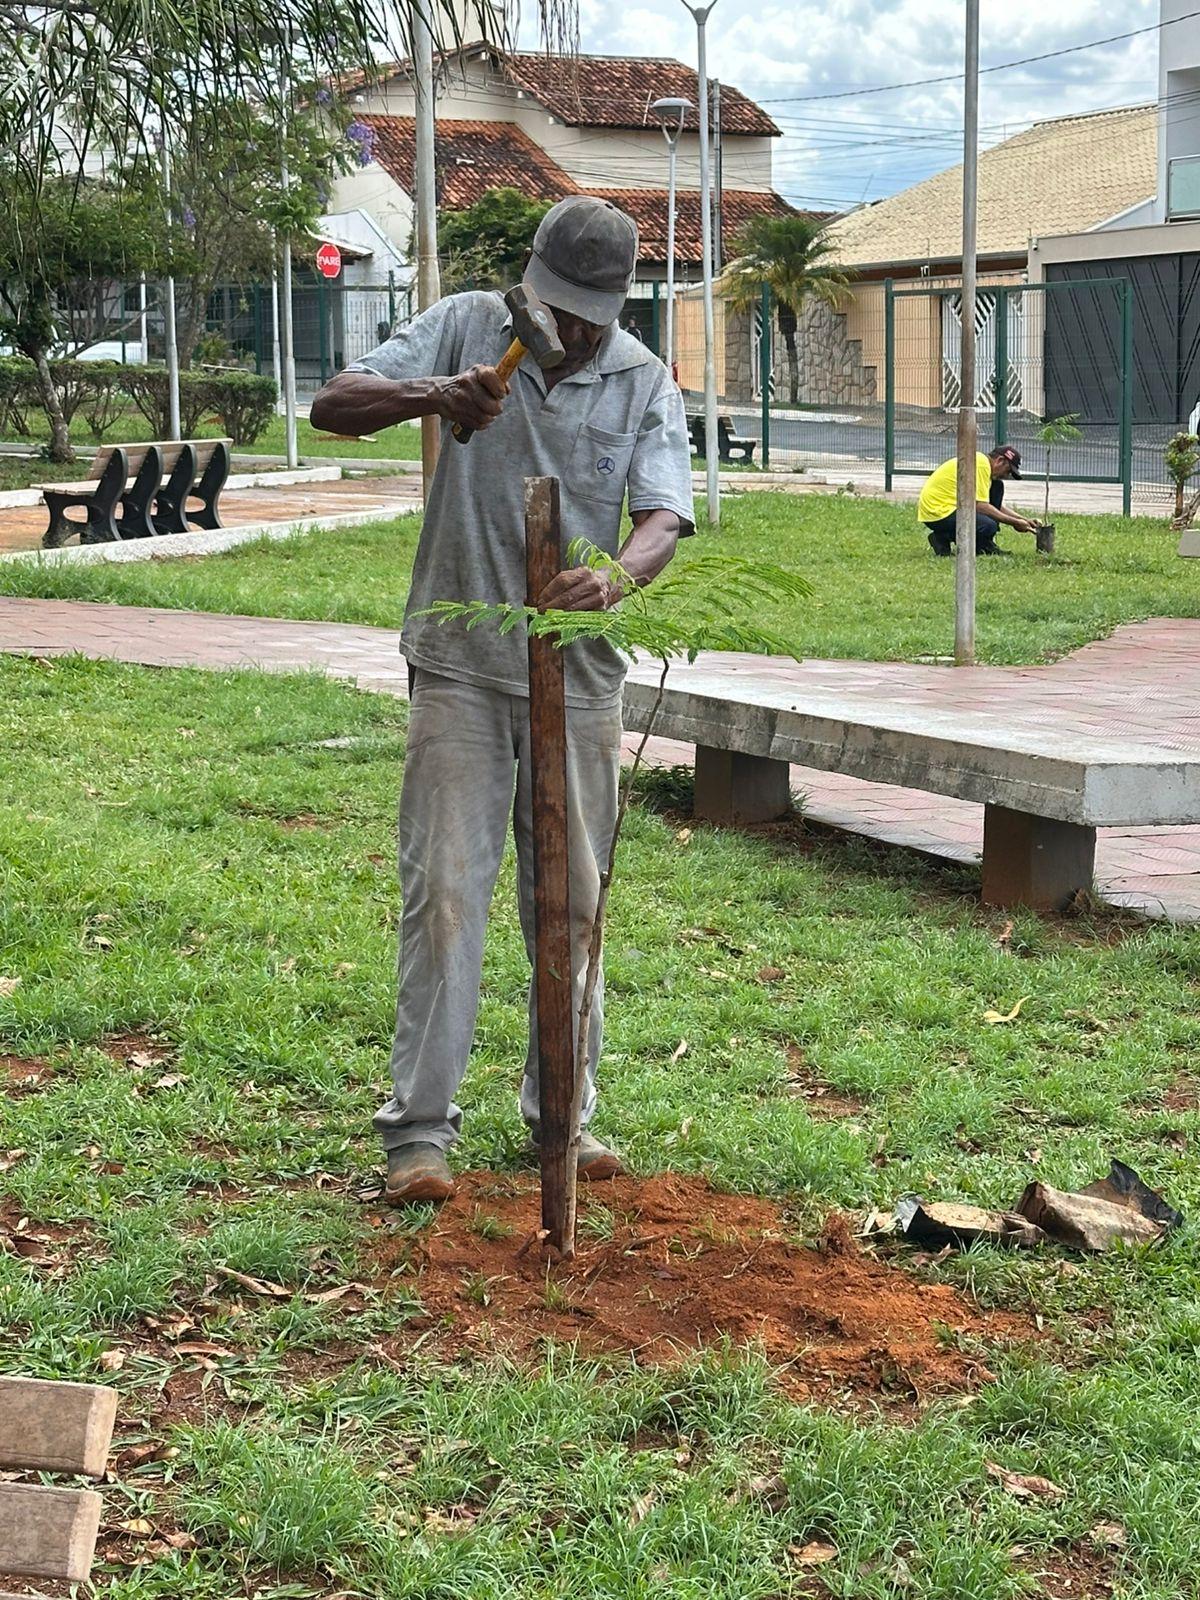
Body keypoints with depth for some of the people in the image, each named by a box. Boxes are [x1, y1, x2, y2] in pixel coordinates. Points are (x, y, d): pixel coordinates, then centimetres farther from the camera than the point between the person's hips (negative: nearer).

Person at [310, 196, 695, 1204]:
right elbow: (335, 405, -6)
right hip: (461, 666, -2)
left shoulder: (647, 383, 1)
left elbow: (665, 515, -12)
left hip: (579, 675, 2)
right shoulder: (468, 328, -1)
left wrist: (619, 574, -35)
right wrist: (433, 395, -26)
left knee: (571, 901, 9)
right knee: (444, 891, -5)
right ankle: (420, 1128, 0)